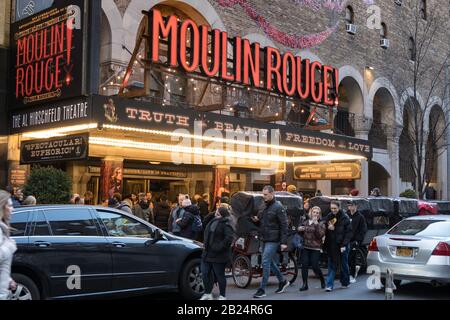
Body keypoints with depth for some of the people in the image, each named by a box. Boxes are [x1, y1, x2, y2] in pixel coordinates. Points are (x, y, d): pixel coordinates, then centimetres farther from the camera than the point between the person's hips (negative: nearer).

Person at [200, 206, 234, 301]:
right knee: (205, 273, 10)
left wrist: (220, 247, -23)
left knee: (219, 275, 2)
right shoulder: (213, 221, 11)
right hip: (207, 253, 8)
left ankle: (222, 296, 16)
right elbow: (207, 234, 26)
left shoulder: (225, 225, -15)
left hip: (218, 255, -8)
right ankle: (208, 294, 24)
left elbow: (229, 238, -24)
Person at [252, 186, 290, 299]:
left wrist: (284, 242, -19)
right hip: (265, 239, 9)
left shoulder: (278, 207, -11)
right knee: (270, 262, 16)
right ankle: (283, 281, 33)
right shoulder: (264, 207, 13)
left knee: (266, 262, -11)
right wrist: (256, 220, 1)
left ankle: (262, 289, -6)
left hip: (273, 240, -8)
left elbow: (284, 225, -14)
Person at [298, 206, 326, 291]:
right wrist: (300, 229, 1)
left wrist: (316, 224, -20)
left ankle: (322, 280, 21)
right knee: (304, 265, -6)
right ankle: (305, 284, 2)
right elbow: (301, 234, 23)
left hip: (315, 249, -3)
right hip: (305, 247, 3)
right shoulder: (305, 222, 12)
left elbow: (320, 235, -15)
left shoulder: (321, 224, 1)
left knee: (315, 266, -6)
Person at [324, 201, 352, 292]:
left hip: (342, 245, -2)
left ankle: (345, 283, 27)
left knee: (344, 265, 11)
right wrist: (328, 228, -12)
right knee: (331, 265, -1)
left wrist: (344, 245, -15)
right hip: (331, 246, 2)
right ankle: (330, 285, -1)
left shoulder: (345, 218, -7)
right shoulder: (328, 217, 4)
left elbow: (349, 232, -8)